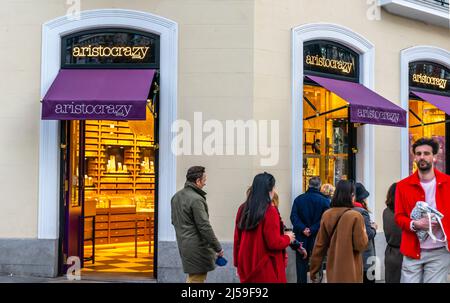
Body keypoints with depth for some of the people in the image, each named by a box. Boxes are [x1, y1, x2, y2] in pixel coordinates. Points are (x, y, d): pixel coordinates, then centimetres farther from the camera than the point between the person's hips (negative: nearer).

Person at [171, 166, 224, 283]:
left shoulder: (176, 196, 9)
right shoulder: (196, 199, -19)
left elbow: (174, 221, 19)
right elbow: (204, 227, -20)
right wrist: (218, 248, -13)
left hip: (183, 244, 9)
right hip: (196, 247, -9)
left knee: (192, 278, 20)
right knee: (197, 278, 0)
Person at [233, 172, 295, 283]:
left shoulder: (243, 209, 3)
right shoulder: (270, 211, -16)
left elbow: (237, 240, 10)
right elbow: (274, 243, -16)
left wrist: (238, 263, 19)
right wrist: (288, 238, 3)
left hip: (247, 267, 6)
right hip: (266, 270, -6)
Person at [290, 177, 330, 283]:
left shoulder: (299, 199, 2)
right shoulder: (325, 201, -5)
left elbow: (294, 217, -8)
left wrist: (303, 229, -14)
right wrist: (313, 230, -15)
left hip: (301, 237, 1)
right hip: (317, 237, -1)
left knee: (301, 263, 10)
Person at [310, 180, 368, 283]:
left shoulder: (326, 215, -1)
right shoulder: (355, 216, -15)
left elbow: (319, 245, 3)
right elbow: (361, 245, -11)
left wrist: (314, 269, 11)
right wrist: (363, 232, 8)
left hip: (332, 270, 5)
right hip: (350, 272, -4)